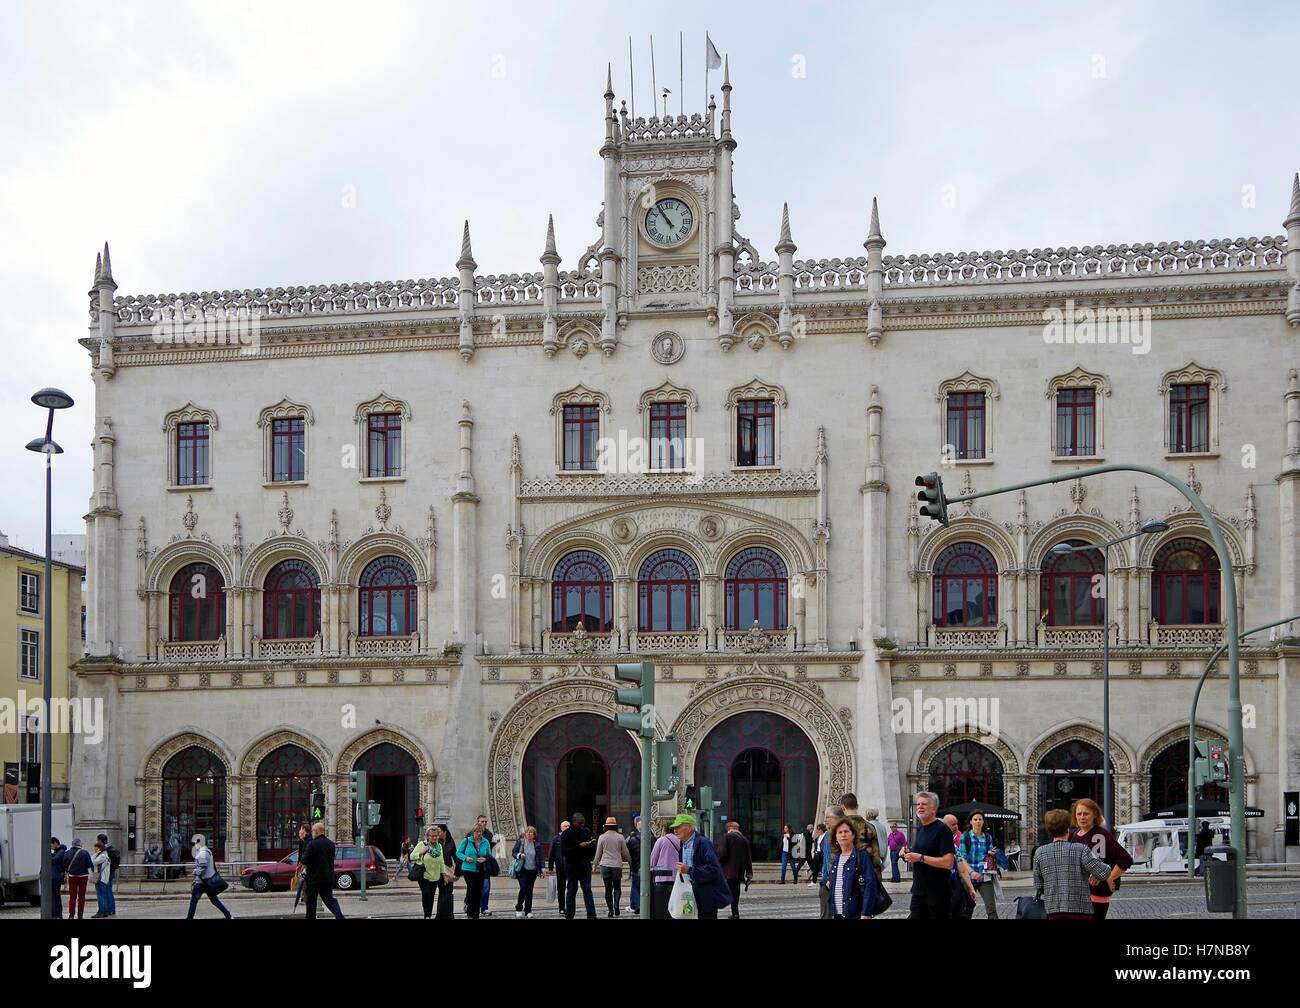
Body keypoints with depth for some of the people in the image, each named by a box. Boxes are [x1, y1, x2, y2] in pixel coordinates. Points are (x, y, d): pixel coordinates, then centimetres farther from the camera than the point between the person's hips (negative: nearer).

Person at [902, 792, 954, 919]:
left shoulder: (942, 829, -12)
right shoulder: (920, 829, 14)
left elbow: (948, 862, -20)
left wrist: (920, 857, -20)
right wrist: (908, 854, 4)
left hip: (938, 894, -7)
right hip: (919, 892, 7)